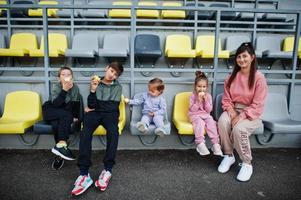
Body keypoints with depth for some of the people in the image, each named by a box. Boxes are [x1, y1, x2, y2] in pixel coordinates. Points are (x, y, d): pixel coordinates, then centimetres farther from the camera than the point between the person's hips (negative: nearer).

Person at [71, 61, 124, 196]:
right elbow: (92, 105, 2)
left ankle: (107, 170, -29)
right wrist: (93, 90, -13)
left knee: (113, 131, -35)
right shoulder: (96, 83, 12)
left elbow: (113, 107, 2)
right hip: (94, 113, 1)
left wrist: (96, 106, 4)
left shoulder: (118, 87, 13)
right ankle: (84, 174, -34)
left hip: (109, 114, 0)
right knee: (85, 133, -31)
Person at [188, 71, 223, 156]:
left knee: (212, 123, -27)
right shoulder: (193, 96, -3)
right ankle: (200, 144, -37)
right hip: (195, 115, -3)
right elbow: (192, 109, -11)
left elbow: (209, 110, -1)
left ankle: (216, 144, -26)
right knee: (200, 122, -34)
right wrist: (198, 101, -21)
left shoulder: (208, 96, 4)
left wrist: (206, 100, -15)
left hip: (206, 115, 3)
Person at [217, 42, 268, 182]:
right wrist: (232, 112, -14)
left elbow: (257, 105, -14)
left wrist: (241, 117, -22)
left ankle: (247, 164, -11)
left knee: (239, 128, -34)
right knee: (222, 122, -30)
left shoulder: (259, 78, -10)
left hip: (251, 114, -4)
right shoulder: (232, 77, 4)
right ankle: (228, 156, -9)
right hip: (233, 110, 4)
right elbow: (226, 99, 4)